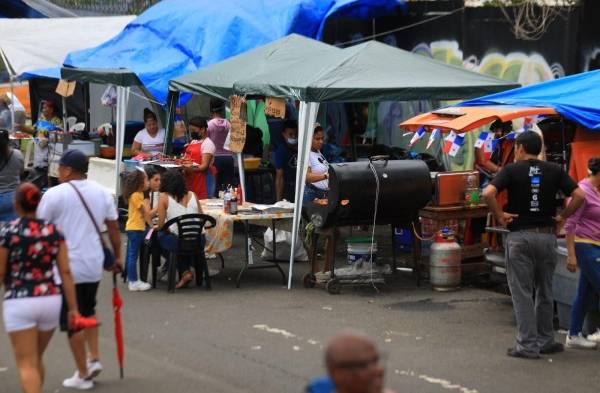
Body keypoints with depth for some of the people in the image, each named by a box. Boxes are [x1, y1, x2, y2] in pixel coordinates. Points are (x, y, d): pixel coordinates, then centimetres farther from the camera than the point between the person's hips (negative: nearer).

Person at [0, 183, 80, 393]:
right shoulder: (54, 232, 3)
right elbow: (65, 272, 1)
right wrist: (73, 308, 4)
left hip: (19, 303, -4)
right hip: (51, 300, 4)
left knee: (27, 364, -3)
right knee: (37, 359, 22)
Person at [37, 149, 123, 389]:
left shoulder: (55, 194, -10)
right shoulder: (102, 193, 5)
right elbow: (114, 228, 8)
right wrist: (117, 257, 17)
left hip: (66, 267, -6)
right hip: (94, 264, 6)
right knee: (88, 312, 27)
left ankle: (82, 375, 10)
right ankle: (94, 359, 17)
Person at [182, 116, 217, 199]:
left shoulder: (208, 144, -9)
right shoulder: (193, 142, 18)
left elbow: (205, 166, -17)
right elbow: (187, 158, 26)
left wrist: (192, 169, -31)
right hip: (190, 180, 8)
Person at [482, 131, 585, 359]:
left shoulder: (512, 170, -4)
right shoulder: (554, 171, 3)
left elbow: (488, 193, -19)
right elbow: (579, 196, -6)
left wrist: (499, 216, -7)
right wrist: (563, 216, 4)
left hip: (519, 236, -3)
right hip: (546, 235, 3)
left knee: (522, 293, 2)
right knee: (545, 291, 16)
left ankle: (527, 346, 1)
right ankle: (545, 341, 22)